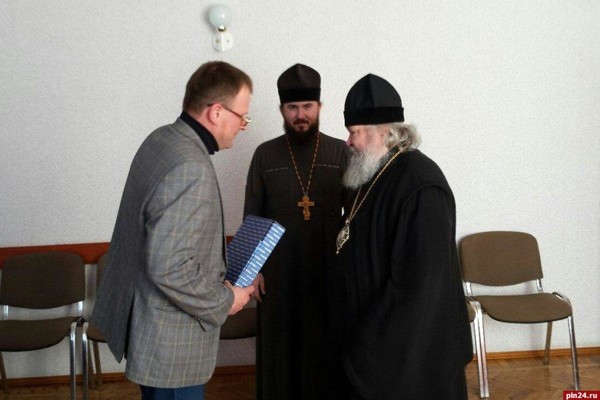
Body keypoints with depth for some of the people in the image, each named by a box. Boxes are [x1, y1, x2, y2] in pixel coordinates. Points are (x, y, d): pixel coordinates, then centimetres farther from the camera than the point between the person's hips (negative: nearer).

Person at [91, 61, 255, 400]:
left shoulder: (161, 139, 2)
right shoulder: (192, 170, -28)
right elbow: (170, 269, -30)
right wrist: (224, 301, -15)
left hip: (146, 321, 9)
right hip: (171, 345, -9)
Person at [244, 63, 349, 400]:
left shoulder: (341, 152, -2)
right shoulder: (265, 155, 0)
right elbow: (252, 217, 3)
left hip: (328, 269, 0)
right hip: (278, 270, 1)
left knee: (325, 344, 9)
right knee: (280, 345, 10)